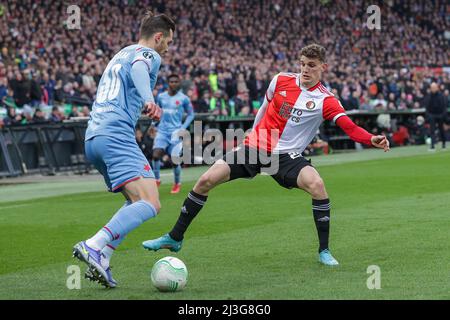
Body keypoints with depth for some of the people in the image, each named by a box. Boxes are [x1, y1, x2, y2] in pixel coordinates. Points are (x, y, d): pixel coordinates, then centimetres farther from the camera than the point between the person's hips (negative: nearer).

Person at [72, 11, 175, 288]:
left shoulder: (120, 54, 30)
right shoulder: (148, 55, 2)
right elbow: (139, 67, -22)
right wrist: (149, 100, -41)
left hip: (93, 137, 10)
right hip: (116, 134, -10)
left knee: (137, 202, 17)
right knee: (150, 204, -19)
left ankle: (100, 262, 2)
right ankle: (93, 247, -34)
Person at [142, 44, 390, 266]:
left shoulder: (325, 101, -10)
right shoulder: (281, 81, -1)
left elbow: (350, 128, -20)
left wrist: (372, 140, -38)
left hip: (286, 156, -3)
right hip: (254, 147, 3)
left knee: (316, 184, -31)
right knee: (206, 180, -8)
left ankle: (324, 251, -14)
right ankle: (175, 238, 9)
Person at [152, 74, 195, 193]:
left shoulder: (183, 98, -1)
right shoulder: (161, 97, 8)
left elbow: (191, 114, 7)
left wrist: (183, 128, -4)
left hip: (175, 133, -2)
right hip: (162, 131, 2)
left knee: (175, 160, -7)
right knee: (156, 155, -17)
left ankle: (177, 183, 19)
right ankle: (157, 179, 5)